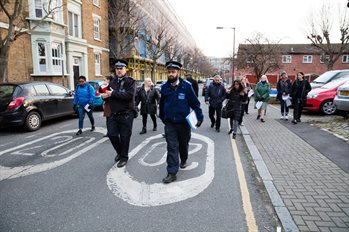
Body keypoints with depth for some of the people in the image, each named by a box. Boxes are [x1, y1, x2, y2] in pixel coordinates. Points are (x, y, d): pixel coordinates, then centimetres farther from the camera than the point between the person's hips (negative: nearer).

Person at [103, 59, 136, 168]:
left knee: (124, 137, 4)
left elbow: (129, 95, -22)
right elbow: (108, 94, 17)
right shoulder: (113, 81, 12)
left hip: (126, 114, -5)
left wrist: (113, 93, -18)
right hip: (114, 113, 5)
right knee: (111, 134, 5)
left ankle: (124, 157, 22)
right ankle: (119, 152, 31)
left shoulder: (130, 81, -6)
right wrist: (106, 94, -8)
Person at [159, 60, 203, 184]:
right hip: (169, 123, 1)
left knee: (183, 144, 18)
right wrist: (162, 117, 18)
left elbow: (195, 103, -7)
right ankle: (172, 173, 2)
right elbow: (162, 103, 11)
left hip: (184, 122, -1)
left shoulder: (186, 86, -12)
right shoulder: (164, 87, -3)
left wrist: (200, 117, -11)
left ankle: (183, 160, 47)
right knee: (172, 147, -3)